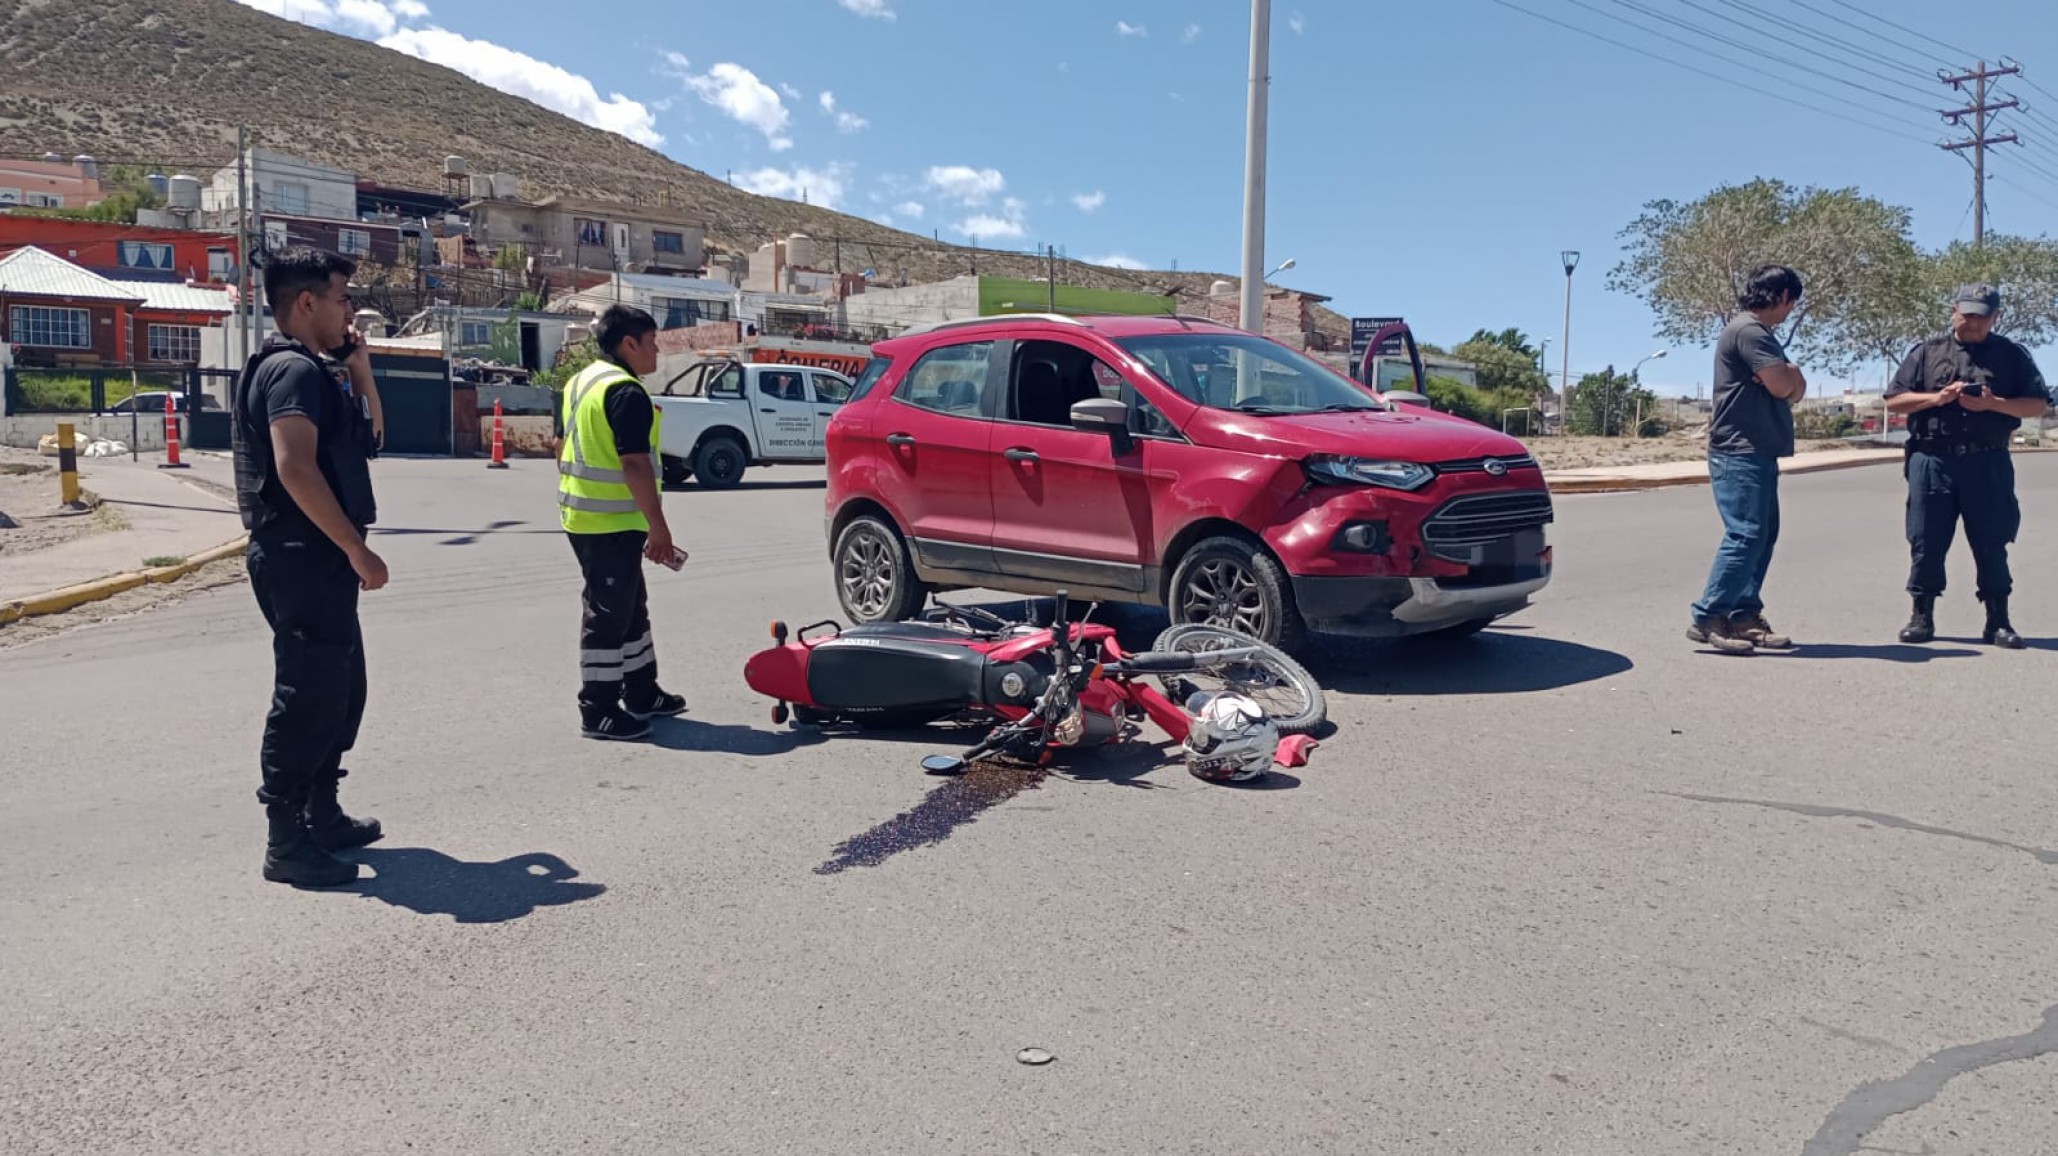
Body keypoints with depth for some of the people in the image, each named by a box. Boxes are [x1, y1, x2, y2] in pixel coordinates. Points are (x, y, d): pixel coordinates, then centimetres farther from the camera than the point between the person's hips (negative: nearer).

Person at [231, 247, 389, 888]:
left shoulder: (312, 370, 18)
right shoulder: (293, 369, -14)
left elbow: (367, 440, 26)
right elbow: (295, 466, -26)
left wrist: (361, 371, 14)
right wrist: (357, 549, -24)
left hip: (318, 558, 11)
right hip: (303, 558, -11)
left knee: (341, 689, 18)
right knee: (308, 696, -7)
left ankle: (322, 816, 28)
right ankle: (286, 842, 0)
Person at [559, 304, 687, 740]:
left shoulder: (580, 383, 15)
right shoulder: (625, 392, -17)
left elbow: (564, 450, 21)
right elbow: (635, 464, -22)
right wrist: (658, 526, -19)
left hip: (580, 515, 10)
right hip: (614, 523, -10)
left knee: (631, 606, 19)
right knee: (609, 614, -4)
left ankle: (641, 693, 29)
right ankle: (599, 711, 3)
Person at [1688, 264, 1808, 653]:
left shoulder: (1760, 334, 22)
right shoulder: (1749, 332, -11)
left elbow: (1795, 390, 17)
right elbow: (1783, 385, -18)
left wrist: (1788, 376, -5)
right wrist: (1790, 373, 5)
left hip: (1759, 453, 11)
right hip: (1740, 452, -11)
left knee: (1763, 535, 9)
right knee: (1746, 535, -15)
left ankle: (1745, 616, 11)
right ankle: (1707, 618, -14)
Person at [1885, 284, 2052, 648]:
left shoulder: (2011, 354, 9)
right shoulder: (1927, 352, 8)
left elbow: (2038, 405, 4)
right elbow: (1894, 400, 5)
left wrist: (1993, 403, -12)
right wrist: (1936, 398, -11)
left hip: (1987, 463, 0)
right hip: (1932, 460, 0)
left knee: (1992, 544, 3)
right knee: (1926, 542, 2)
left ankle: (1998, 622, 10)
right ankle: (1922, 616, 11)